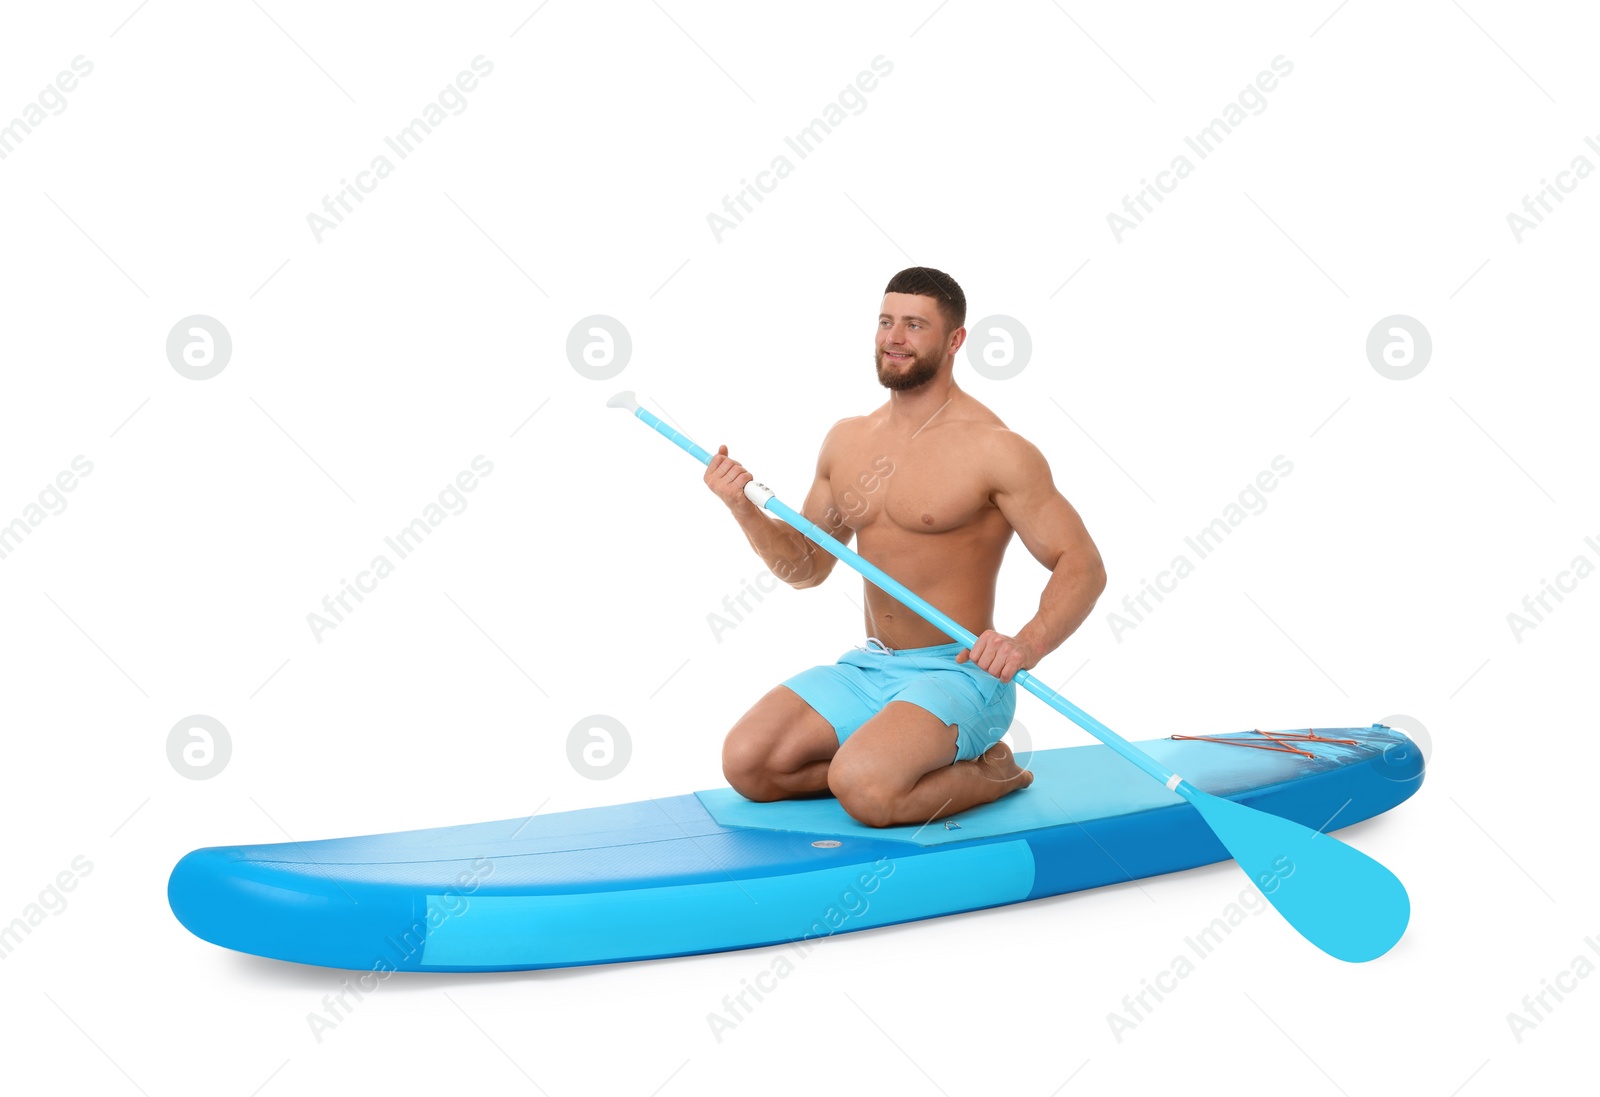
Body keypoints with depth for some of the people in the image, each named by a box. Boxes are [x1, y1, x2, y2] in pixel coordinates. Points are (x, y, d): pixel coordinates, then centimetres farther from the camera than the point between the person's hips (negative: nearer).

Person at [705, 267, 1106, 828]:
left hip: (958, 673, -6)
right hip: (867, 669, 6)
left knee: (864, 789, -29)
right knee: (746, 762, -10)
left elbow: (1082, 566, -14)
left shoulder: (993, 449, -12)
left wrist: (1026, 644, -32)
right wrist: (746, 510, -3)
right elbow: (807, 566, 15)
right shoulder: (847, 440, 7)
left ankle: (988, 774, -1)